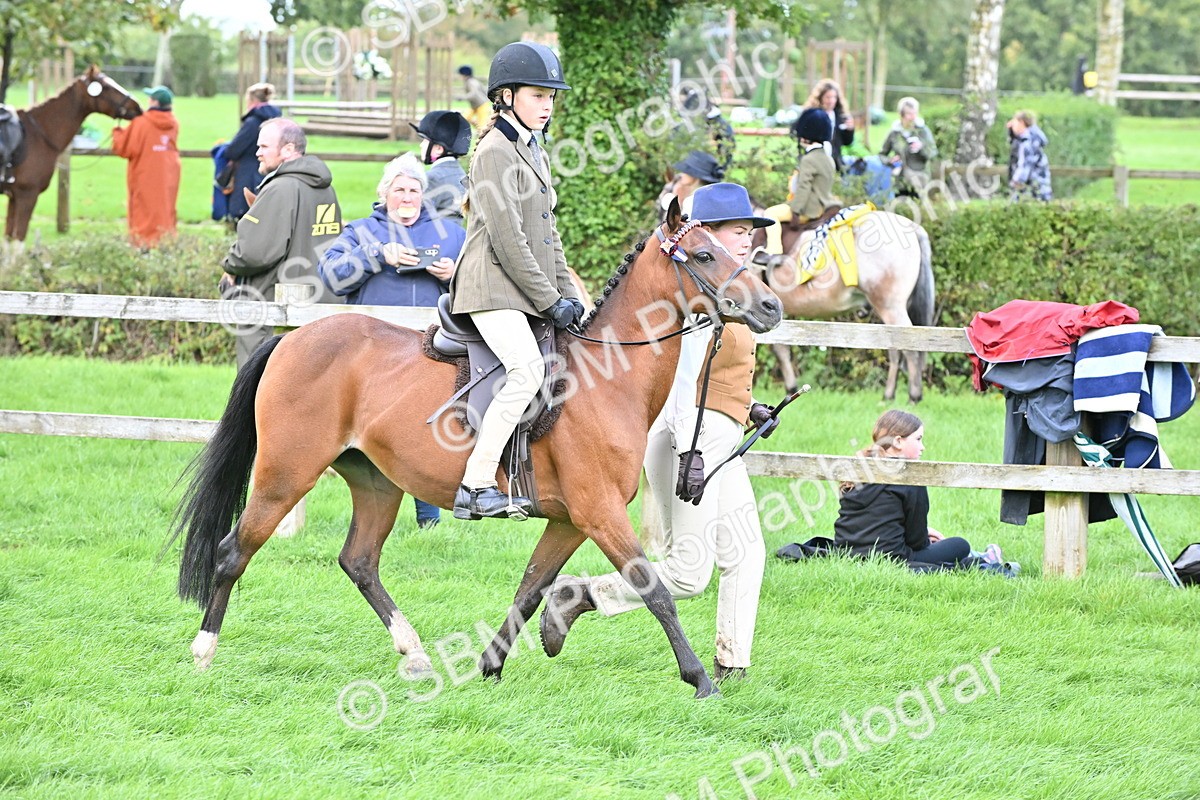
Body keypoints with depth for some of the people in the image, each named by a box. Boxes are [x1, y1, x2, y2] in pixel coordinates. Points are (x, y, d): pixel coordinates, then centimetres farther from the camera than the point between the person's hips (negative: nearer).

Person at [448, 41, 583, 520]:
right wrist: (549, 301, -14)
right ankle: (475, 487, -28)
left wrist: (568, 296, 12)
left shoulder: (535, 154, 20)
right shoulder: (495, 152, -10)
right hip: (493, 288, -10)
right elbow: (507, 240, -16)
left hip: (530, 291, 10)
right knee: (527, 368, -27)